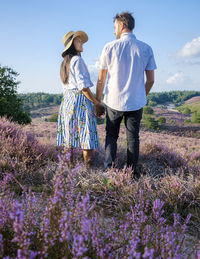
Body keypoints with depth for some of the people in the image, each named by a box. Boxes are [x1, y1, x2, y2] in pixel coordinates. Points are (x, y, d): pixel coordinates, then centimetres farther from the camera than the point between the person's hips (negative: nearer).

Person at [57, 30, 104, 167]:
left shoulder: (65, 62, 19)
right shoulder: (77, 60, -8)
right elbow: (83, 87, -15)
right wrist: (97, 103, -8)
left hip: (67, 100, 9)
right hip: (80, 100, -9)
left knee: (70, 137, 8)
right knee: (87, 140, -8)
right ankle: (88, 167, -7)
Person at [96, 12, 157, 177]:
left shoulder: (109, 47, -5)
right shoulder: (146, 49, -1)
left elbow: (101, 80, -1)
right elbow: (151, 80, 2)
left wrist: (97, 101, 10)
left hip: (114, 101, -1)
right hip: (136, 102, 1)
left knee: (111, 136, 14)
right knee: (133, 138, 12)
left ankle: (109, 167, 2)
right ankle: (132, 173, 18)